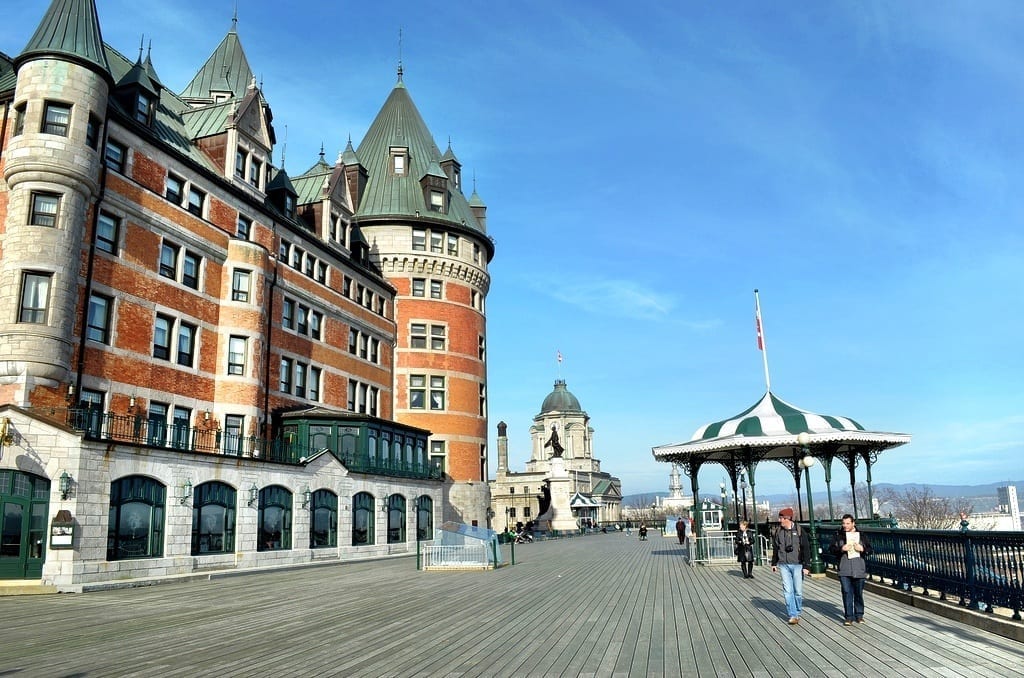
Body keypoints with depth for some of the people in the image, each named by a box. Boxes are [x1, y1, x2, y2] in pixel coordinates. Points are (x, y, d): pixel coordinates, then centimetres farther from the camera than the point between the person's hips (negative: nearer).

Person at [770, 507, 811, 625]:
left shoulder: (799, 531, -5)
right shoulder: (778, 532, 5)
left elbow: (806, 549, -4)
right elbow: (775, 548, 16)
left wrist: (806, 566, -8)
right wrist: (774, 563, 18)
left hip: (797, 565, -2)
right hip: (784, 565, 2)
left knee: (798, 591, 3)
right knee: (788, 591, -3)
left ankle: (798, 613, 22)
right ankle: (793, 615, 2)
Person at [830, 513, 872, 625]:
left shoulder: (862, 535, 9)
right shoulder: (839, 535, 7)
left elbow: (870, 550, 8)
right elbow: (831, 549, 3)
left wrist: (862, 549, -13)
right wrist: (841, 549, -16)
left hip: (859, 569, 1)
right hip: (844, 569, -1)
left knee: (858, 593, 7)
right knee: (847, 592, -3)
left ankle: (859, 615, 22)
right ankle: (849, 617, 3)